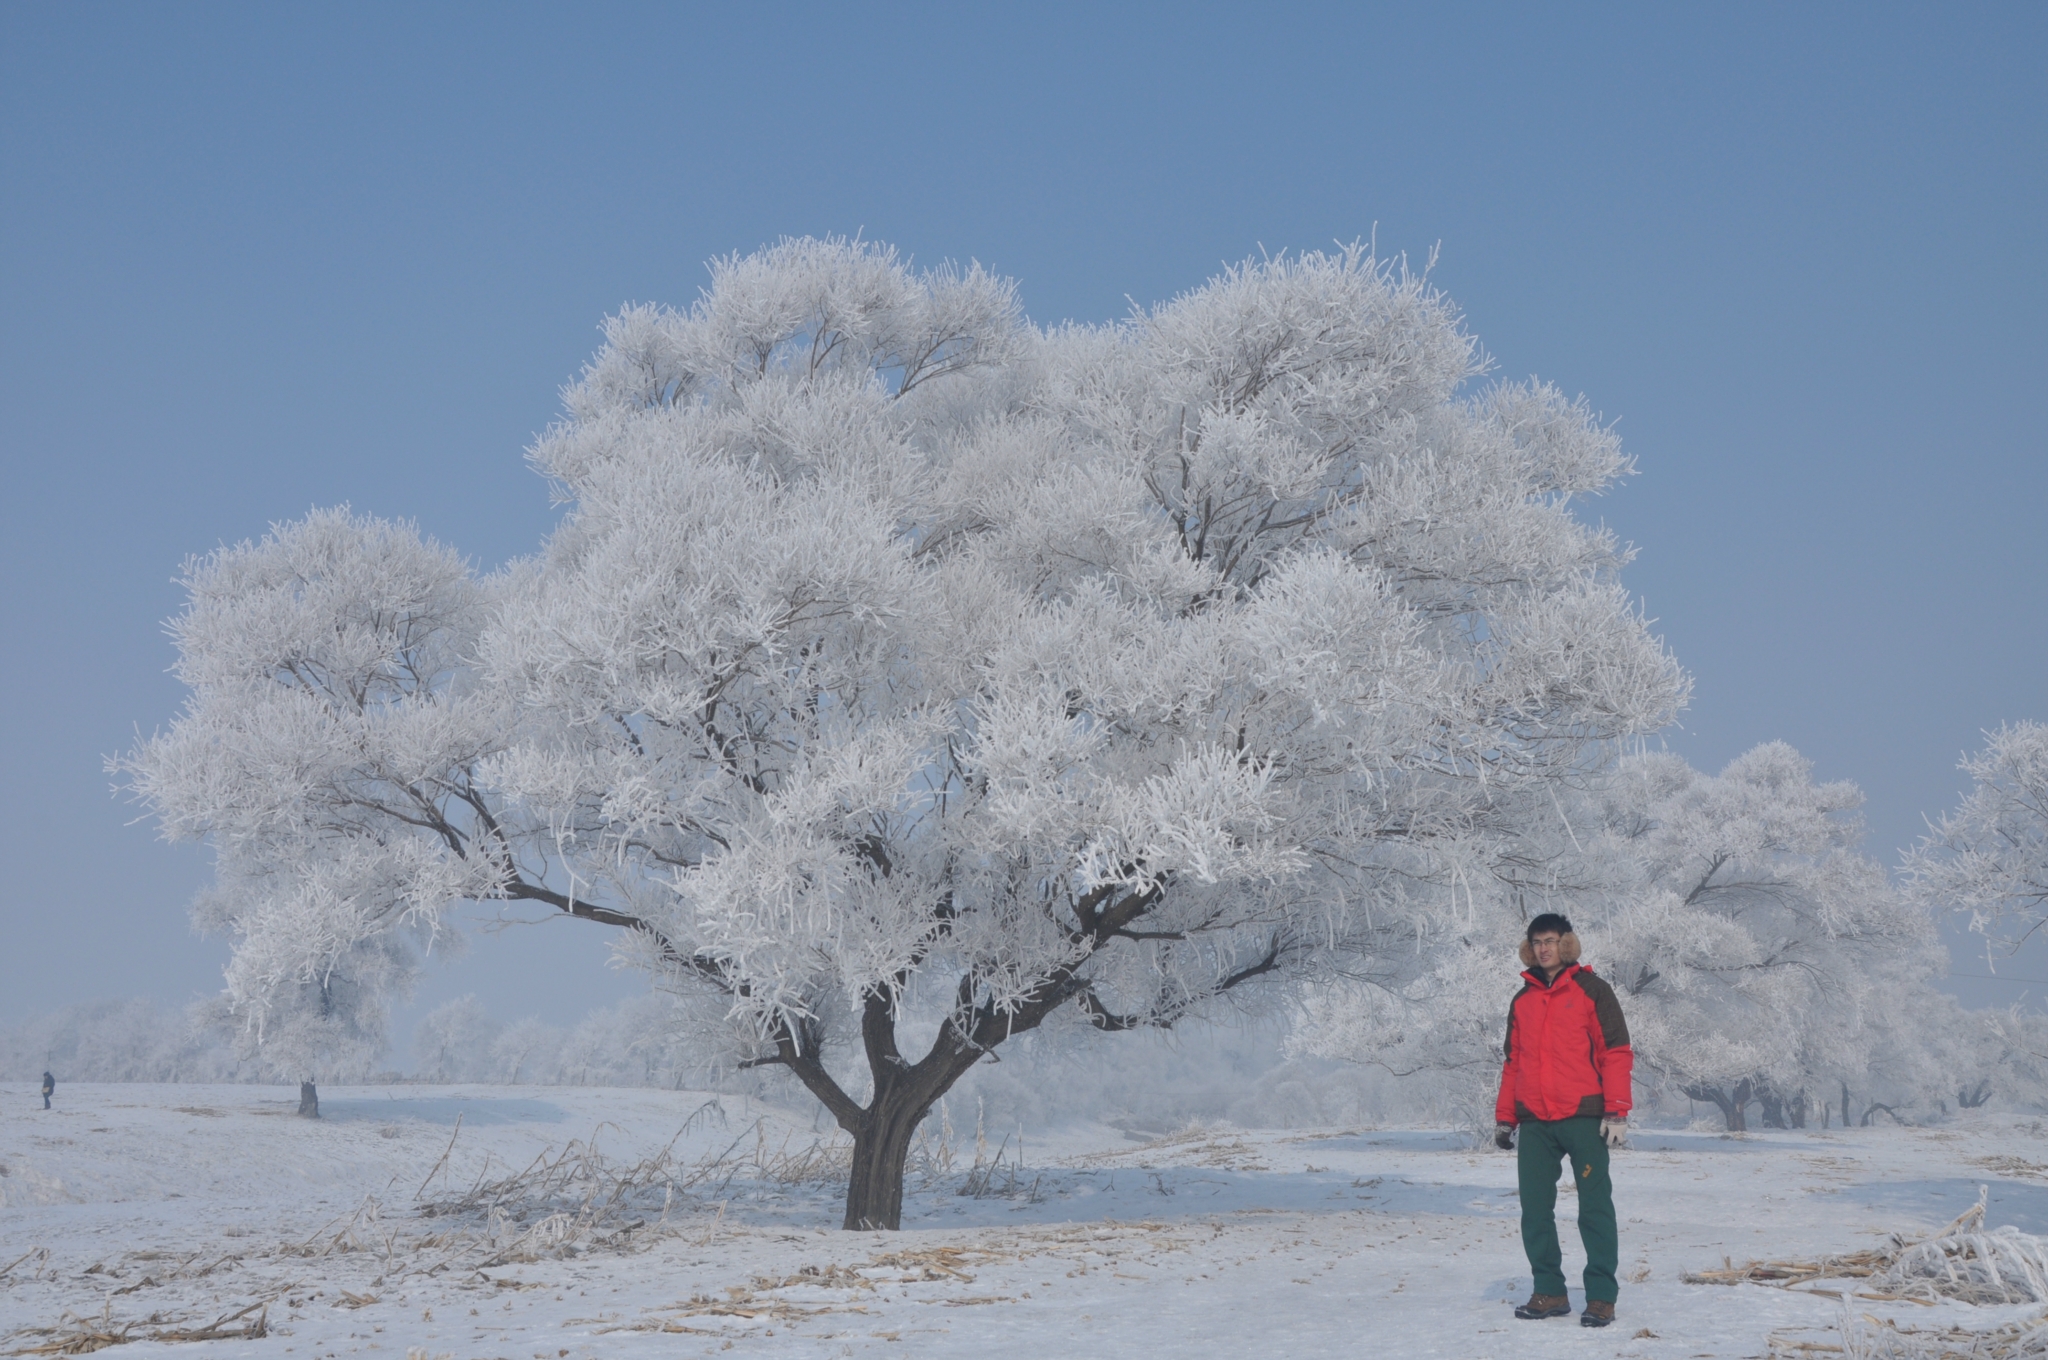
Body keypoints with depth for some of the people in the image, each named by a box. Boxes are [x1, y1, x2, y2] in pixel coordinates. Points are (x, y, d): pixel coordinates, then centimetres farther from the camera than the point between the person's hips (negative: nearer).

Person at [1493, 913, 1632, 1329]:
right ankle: (1549, 1292, 13)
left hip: (1583, 1118, -5)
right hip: (1534, 1122, 5)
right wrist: (1504, 1117, 13)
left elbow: (1616, 1052, -3)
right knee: (1535, 1210, 5)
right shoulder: (1522, 1000, 16)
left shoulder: (1592, 991, 1)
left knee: (1595, 1208, -2)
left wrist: (1616, 1111, -11)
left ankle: (1601, 1296, 2)